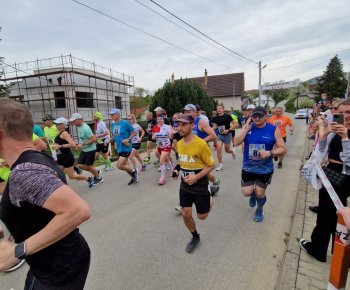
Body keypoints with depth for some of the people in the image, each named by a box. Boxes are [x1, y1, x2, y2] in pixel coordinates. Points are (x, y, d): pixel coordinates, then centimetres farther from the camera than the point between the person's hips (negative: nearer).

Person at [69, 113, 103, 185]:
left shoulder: (85, 128, -23)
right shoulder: (78, 127, 6)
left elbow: (93, 139, -27)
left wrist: (83, 144, -26)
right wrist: (79, 144, 2)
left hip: (90, 150, -9)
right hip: (83, 150, 9)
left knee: (89, 166, 4)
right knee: (80, 165, 9)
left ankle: (99, 178, 26)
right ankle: (96, 172, 28)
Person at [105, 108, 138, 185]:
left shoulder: (125, 123, -14)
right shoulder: (114, 124, 8)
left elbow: (134, 132, -7)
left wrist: (128, 139, -20)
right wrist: (109, 141, 2)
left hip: (126, 147, -7)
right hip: (120, 148, 8)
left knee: (120, 165, -14)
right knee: (125, 165, 13)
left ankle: (134, 171, 10)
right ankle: (134, 178, 33)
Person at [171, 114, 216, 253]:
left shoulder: (201, 144, -23)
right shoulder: (179, 143, -3)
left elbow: (211, 165, -15)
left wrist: (196, 177, -24)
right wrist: (177, 170, -4)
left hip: (200, 187, -5)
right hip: (184, 186, 5)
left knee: (202, 216, 11)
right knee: (186, 214, 8)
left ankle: (210, 199, 43)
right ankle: (195, 237, 35)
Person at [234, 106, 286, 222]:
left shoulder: (273, 130, -10)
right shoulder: (247, 126, -5)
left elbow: (283, 149, -8)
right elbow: (236, 142, -14)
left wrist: (270, 153, -26)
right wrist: (246, 129, -22)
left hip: (265, 169, -1)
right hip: (248, 167, 2)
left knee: (260, 194, 9)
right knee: (246, 193, 5)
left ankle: (260, 210, 44)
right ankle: (253, 194, 45)